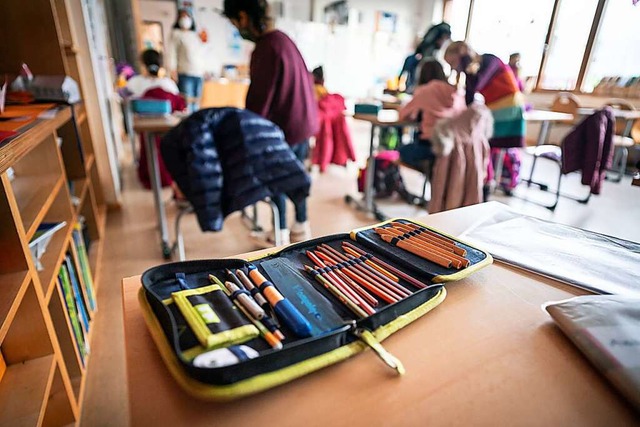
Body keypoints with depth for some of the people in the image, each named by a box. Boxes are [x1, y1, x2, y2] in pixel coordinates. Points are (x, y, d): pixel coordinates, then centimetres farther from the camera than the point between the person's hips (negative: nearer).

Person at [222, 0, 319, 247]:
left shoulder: (267, 48, -20)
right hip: (303, 121, 9)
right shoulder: (282, 39, 9)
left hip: (286, 125, -9)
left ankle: (280, 234, 20)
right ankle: (301, 226, 30)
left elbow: (260, 99, -19)